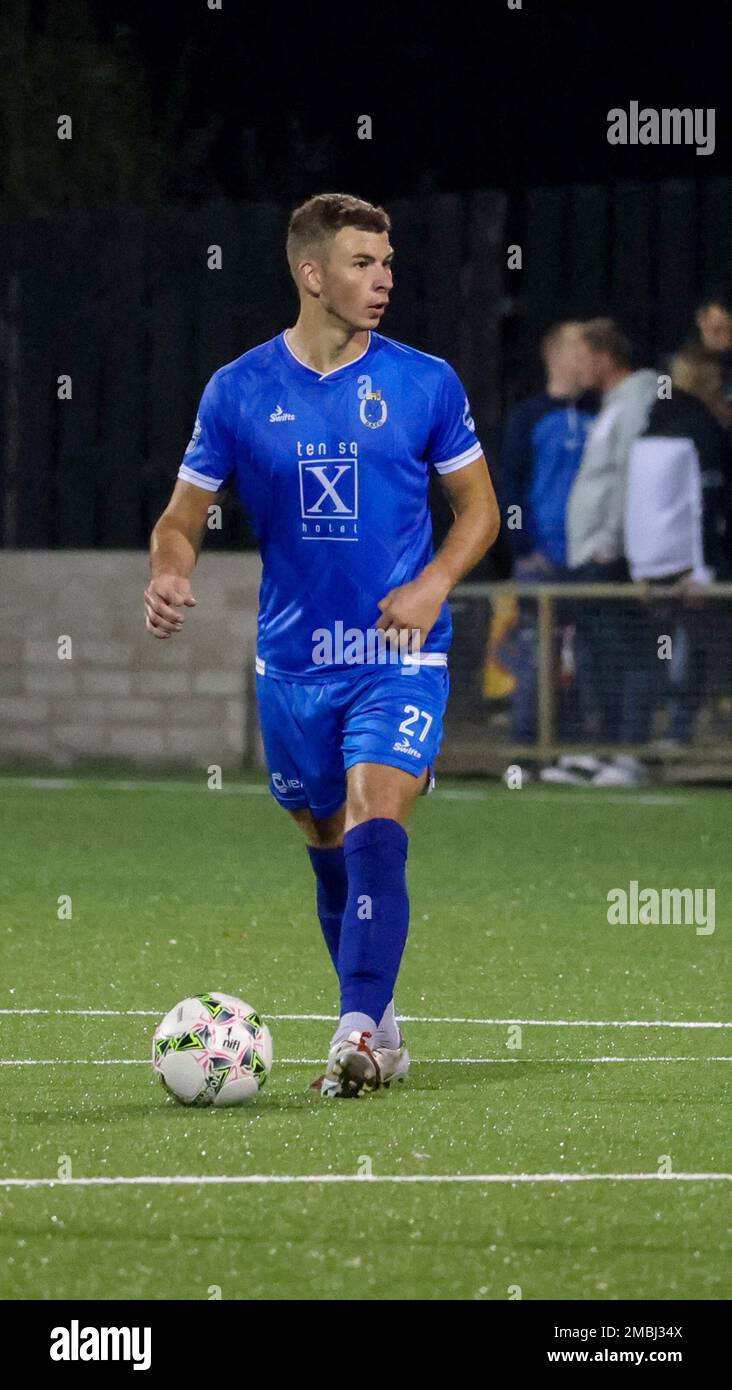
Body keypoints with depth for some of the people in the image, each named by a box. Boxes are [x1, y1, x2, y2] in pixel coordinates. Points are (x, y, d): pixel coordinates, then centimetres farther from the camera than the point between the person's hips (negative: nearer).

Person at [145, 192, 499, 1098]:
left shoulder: (425, 384, -2)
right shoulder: (239, 392, 0)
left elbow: (478, 508, 8)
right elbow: (182, 518, 6)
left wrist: (435, 582, -10)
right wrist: (170, 573, -16)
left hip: (400, 658, -3)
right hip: (291, 666, 3)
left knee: (373, 829, -21)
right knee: (331, 851, 12)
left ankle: (358, 1035, -25)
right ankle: (380, 1030, 29)